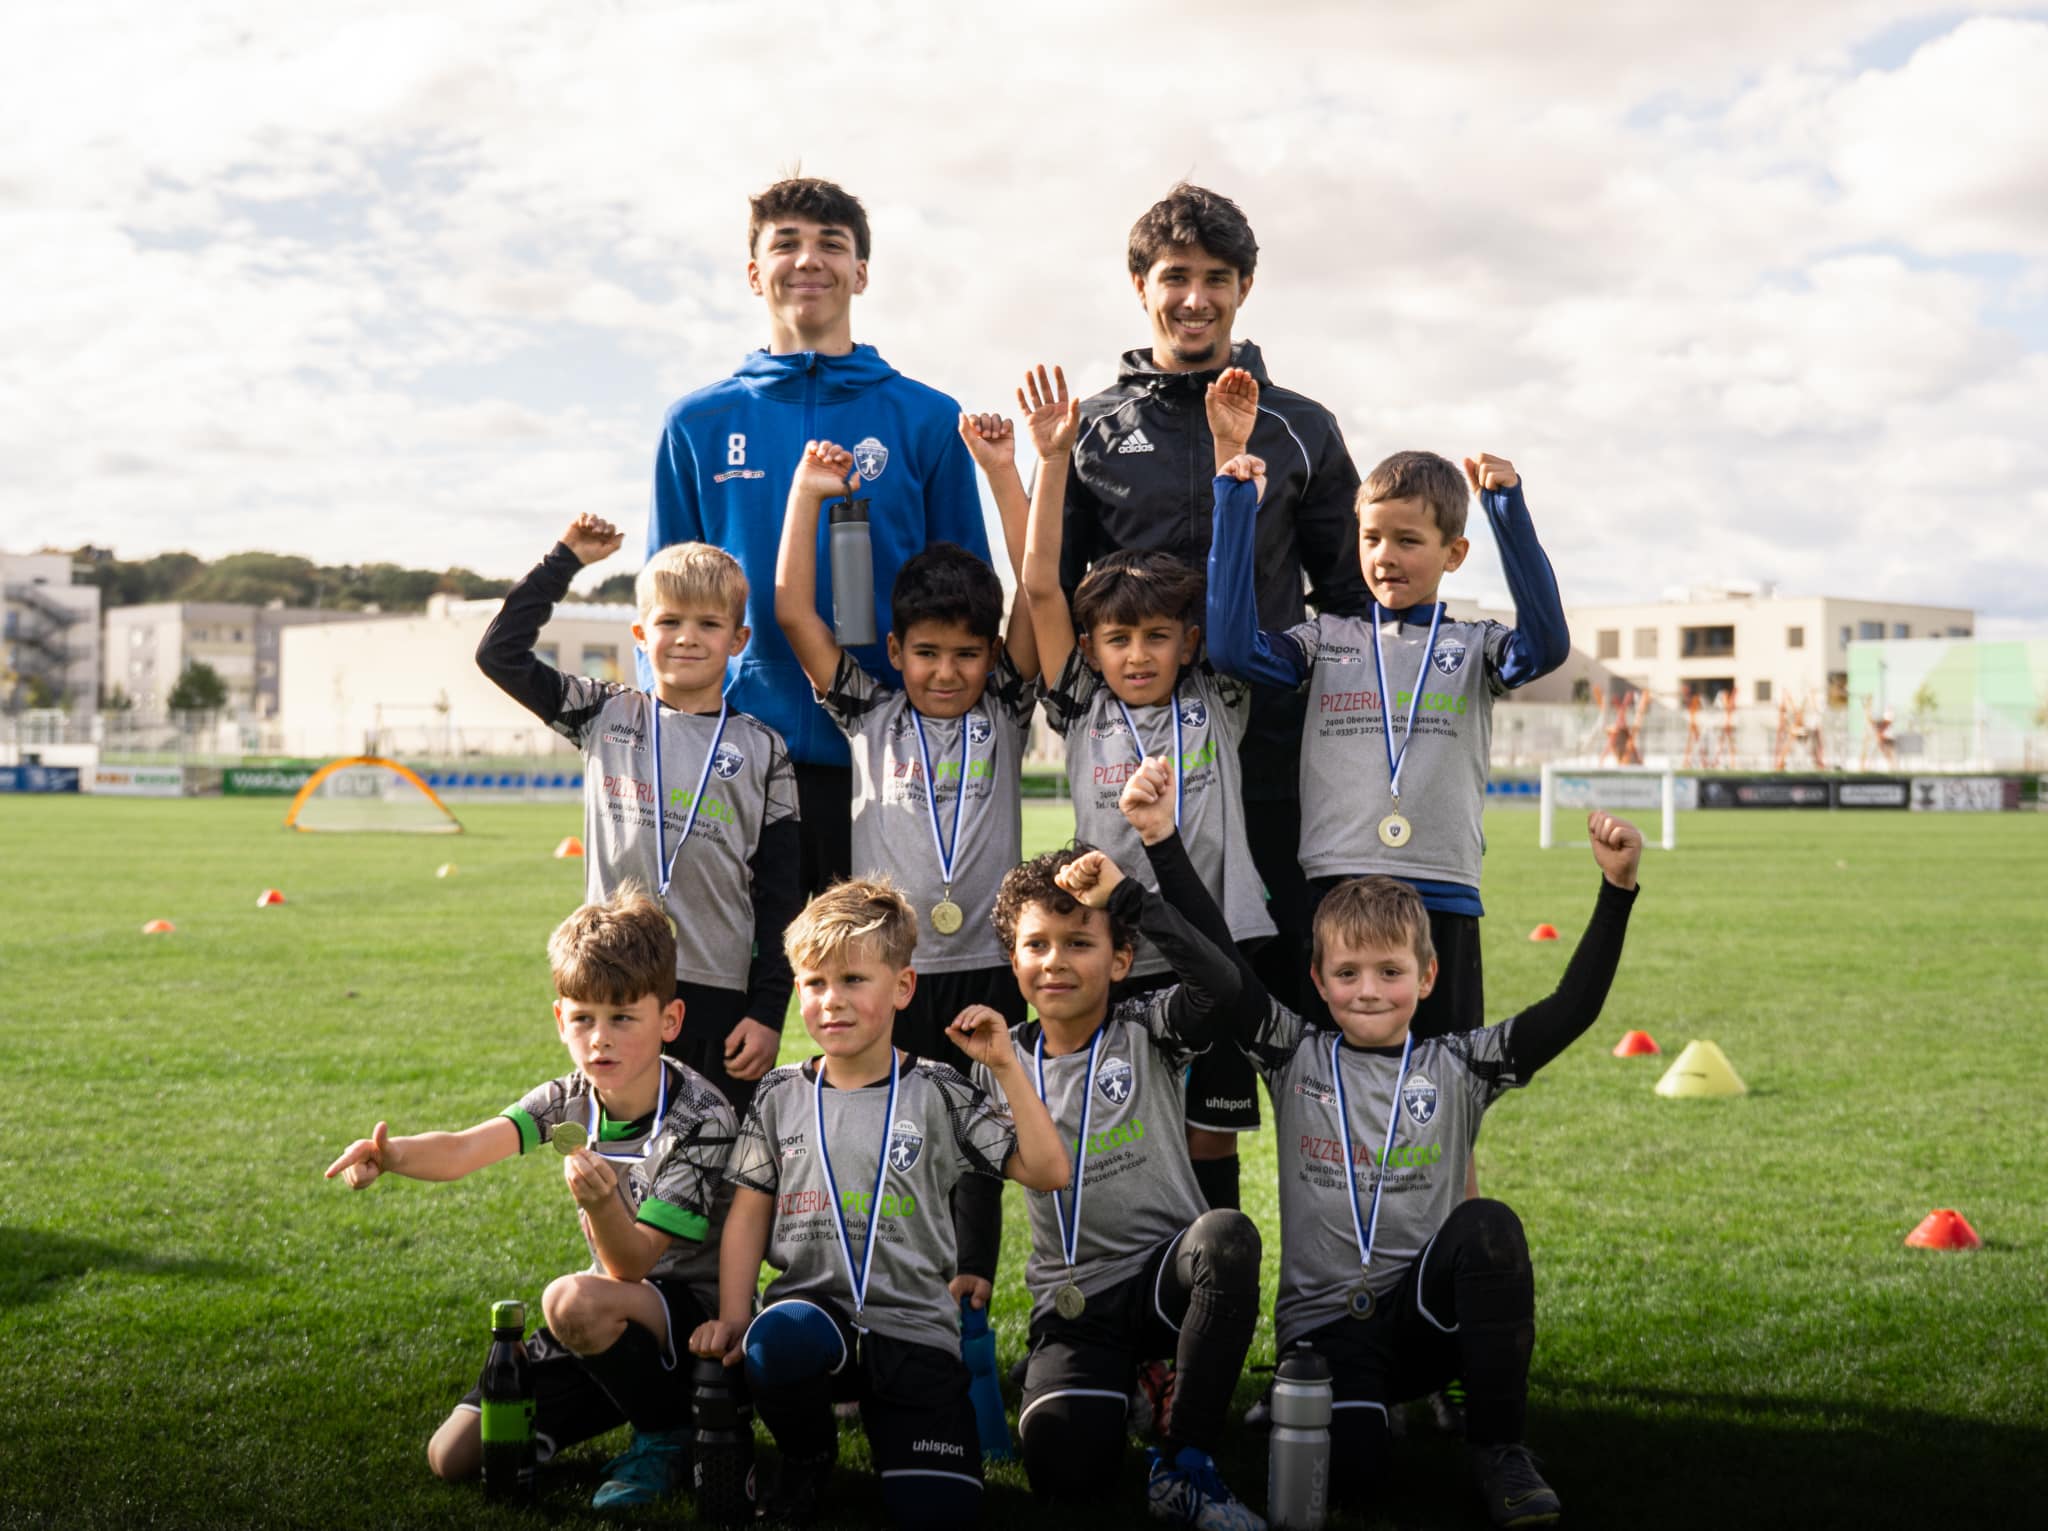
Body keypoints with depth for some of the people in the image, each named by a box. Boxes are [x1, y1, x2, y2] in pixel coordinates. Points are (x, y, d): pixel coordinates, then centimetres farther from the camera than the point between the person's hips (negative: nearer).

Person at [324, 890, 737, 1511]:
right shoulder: (568, 1101, -3)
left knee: (573, 1300, -37)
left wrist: (600, 1203, -48)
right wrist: (390, 1153, -40)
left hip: (694, 1316, -6)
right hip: (616, 1314, 6)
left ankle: (668, 1433, -13)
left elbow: (632, 1263, -27)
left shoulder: (701, 1120, -22)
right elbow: (462, 1149, -19)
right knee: (452, 1457, -4)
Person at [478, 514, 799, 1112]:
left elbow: (781, 895, 3)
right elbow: (501, 652, 6)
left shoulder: (761, 749, 4)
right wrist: (565, 559, 8)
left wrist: (769, 1010, -2)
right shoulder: (604, 718, 8)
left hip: (720, 995, -1)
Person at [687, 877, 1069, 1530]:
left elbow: (1047, 1171, -2)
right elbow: (748, 1215, 8)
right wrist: (732, 1317, -5)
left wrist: (1006, 1067, -8)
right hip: (810, 1305, 1)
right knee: (778, 1341, -38)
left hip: (913, 1323, -1)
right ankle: (808, 1454, -3)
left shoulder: (937, 1095, 3)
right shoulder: (780, 1098, 8)